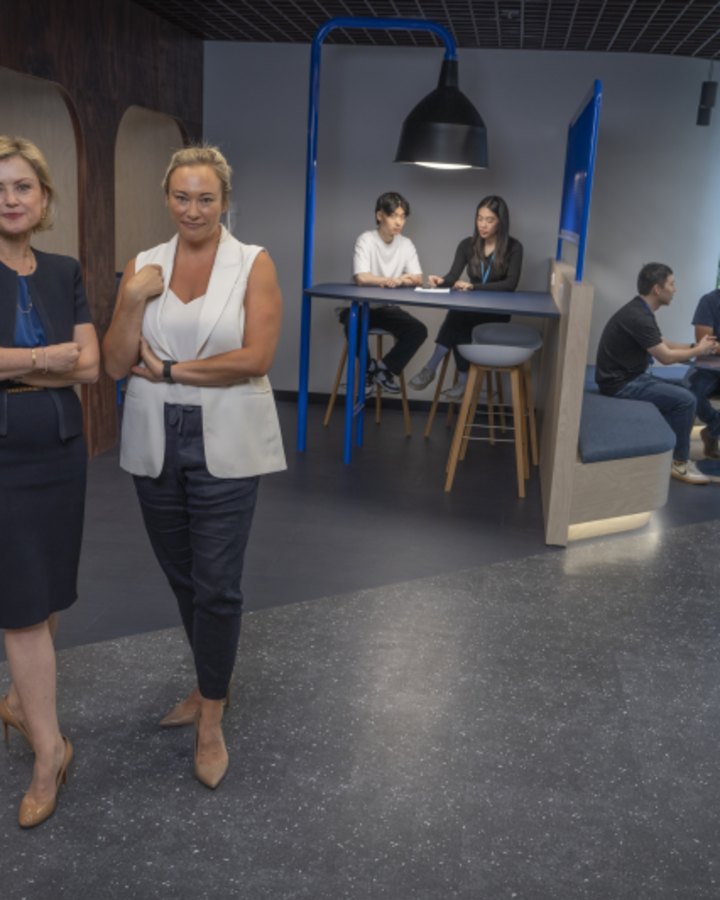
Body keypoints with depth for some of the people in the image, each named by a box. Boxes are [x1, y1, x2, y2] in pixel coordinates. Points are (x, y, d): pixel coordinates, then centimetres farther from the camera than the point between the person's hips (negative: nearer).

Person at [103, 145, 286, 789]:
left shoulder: (253, 264, -4)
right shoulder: (144, 265, 6)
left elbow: (257, 357, -14)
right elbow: (116, 365, 1)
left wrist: (170, 370, -11)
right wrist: (134, 299, -14)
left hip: (225, 445, -4)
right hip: (155, 444, 4)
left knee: (216, 585, 0)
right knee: (182, 577, 15)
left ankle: (212, 720, 16)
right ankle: (212, 684, 37)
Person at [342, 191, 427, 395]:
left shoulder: (406, 244, 2)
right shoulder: (366, 240, -13)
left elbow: (418, 279, -5)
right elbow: (361, 278, -26)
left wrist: (399, 280, -26)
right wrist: (393, 280, -32)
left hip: (389, 308, 4)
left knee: (419, 330, -18)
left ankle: (384, 368, -1)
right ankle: (370, 367, -6)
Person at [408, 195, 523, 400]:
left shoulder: (513, 248, -6)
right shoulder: (467, 245, 5)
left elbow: (510, 284, -18)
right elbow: (453, 276, -5)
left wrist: (473, 286, -27)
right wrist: (441, 280, -29)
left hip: (497, 313, -3)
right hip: (472, 309, 3)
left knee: (457, 316, -31)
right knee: (456, 316, -32)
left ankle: (430, 369, -24)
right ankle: (463, 381, -27)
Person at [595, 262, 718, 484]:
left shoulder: (640, 311, 9)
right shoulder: (637, 317, -23)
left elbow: (663, 344, 18)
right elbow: (666, 357, -16)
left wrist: (696, 346, 6)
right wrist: (699, 351, -1)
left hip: (629, 378, 10)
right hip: (622, 384, -10)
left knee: (679, 393, 11)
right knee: (685, 400, -12)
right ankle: (680, 462, 3)